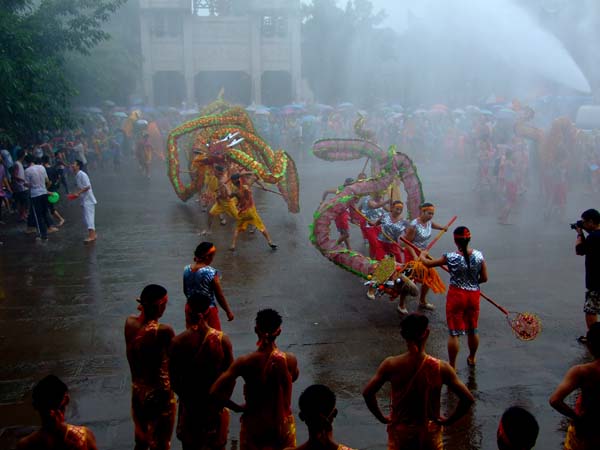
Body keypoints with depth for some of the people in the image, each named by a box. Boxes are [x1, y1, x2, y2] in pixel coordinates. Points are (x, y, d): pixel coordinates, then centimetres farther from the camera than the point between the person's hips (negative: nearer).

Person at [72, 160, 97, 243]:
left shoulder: (82, 175, -16)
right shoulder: (77, 176, 13)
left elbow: (87, 187, -21)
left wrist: (78, 193, -19)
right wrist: (75, 194, 8)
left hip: (88, 199, -10)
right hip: (84, 200, 10)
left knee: (89, 217, -12)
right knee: (86, 218, 12)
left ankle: (91, 236, -14)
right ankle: (93, 234, 20)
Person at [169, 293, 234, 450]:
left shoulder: (178, 342, -18)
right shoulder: (222, 340, -18)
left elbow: (173, 379, -10)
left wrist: (184, 395, 8)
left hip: (189, 402, 0)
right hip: (216, 401, 0)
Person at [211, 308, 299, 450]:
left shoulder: (245, 362, -21)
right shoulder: (290, 360, -18)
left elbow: (215, 392, -23)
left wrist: (238, 407, -8)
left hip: (255, 424, -1)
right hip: (282, 423, 1)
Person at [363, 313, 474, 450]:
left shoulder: (390, 365, -20)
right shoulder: (441, 368, -21)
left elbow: (367, 393, -14)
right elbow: (468, 399, -18)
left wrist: (382, 417, 0)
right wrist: (448, 420, -3)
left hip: (399, 430, 1)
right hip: (429, 432, 0)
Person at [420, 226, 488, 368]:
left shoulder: (451, 258, -18)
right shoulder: (478, 255, -9)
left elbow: (427, 263, -6)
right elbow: (484, 278, -2)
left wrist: (422, 255, 16)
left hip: (456, 295, -4)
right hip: (473, 295, 4)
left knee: (454, 333, 6)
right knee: (473, 330, 22)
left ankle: (452, 366, 13)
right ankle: (472, 359, 42)